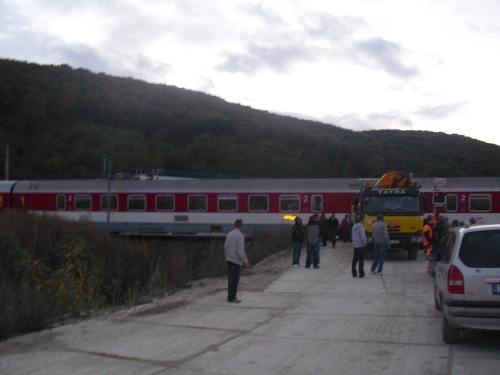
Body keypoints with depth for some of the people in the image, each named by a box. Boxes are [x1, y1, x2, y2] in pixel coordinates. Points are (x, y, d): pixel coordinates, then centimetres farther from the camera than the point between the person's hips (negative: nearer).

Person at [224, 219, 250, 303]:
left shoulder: (229, 234, 6)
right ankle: (232, 298, 2)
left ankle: (230, 296, 22)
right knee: (234, 279, -1)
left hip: (228, 259, 7)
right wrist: (245, 260, -14)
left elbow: (225, 246, 13)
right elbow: (240, 250, -20)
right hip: (236, 260, -7)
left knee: (230, 278, 15)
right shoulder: (240, 235, -16)